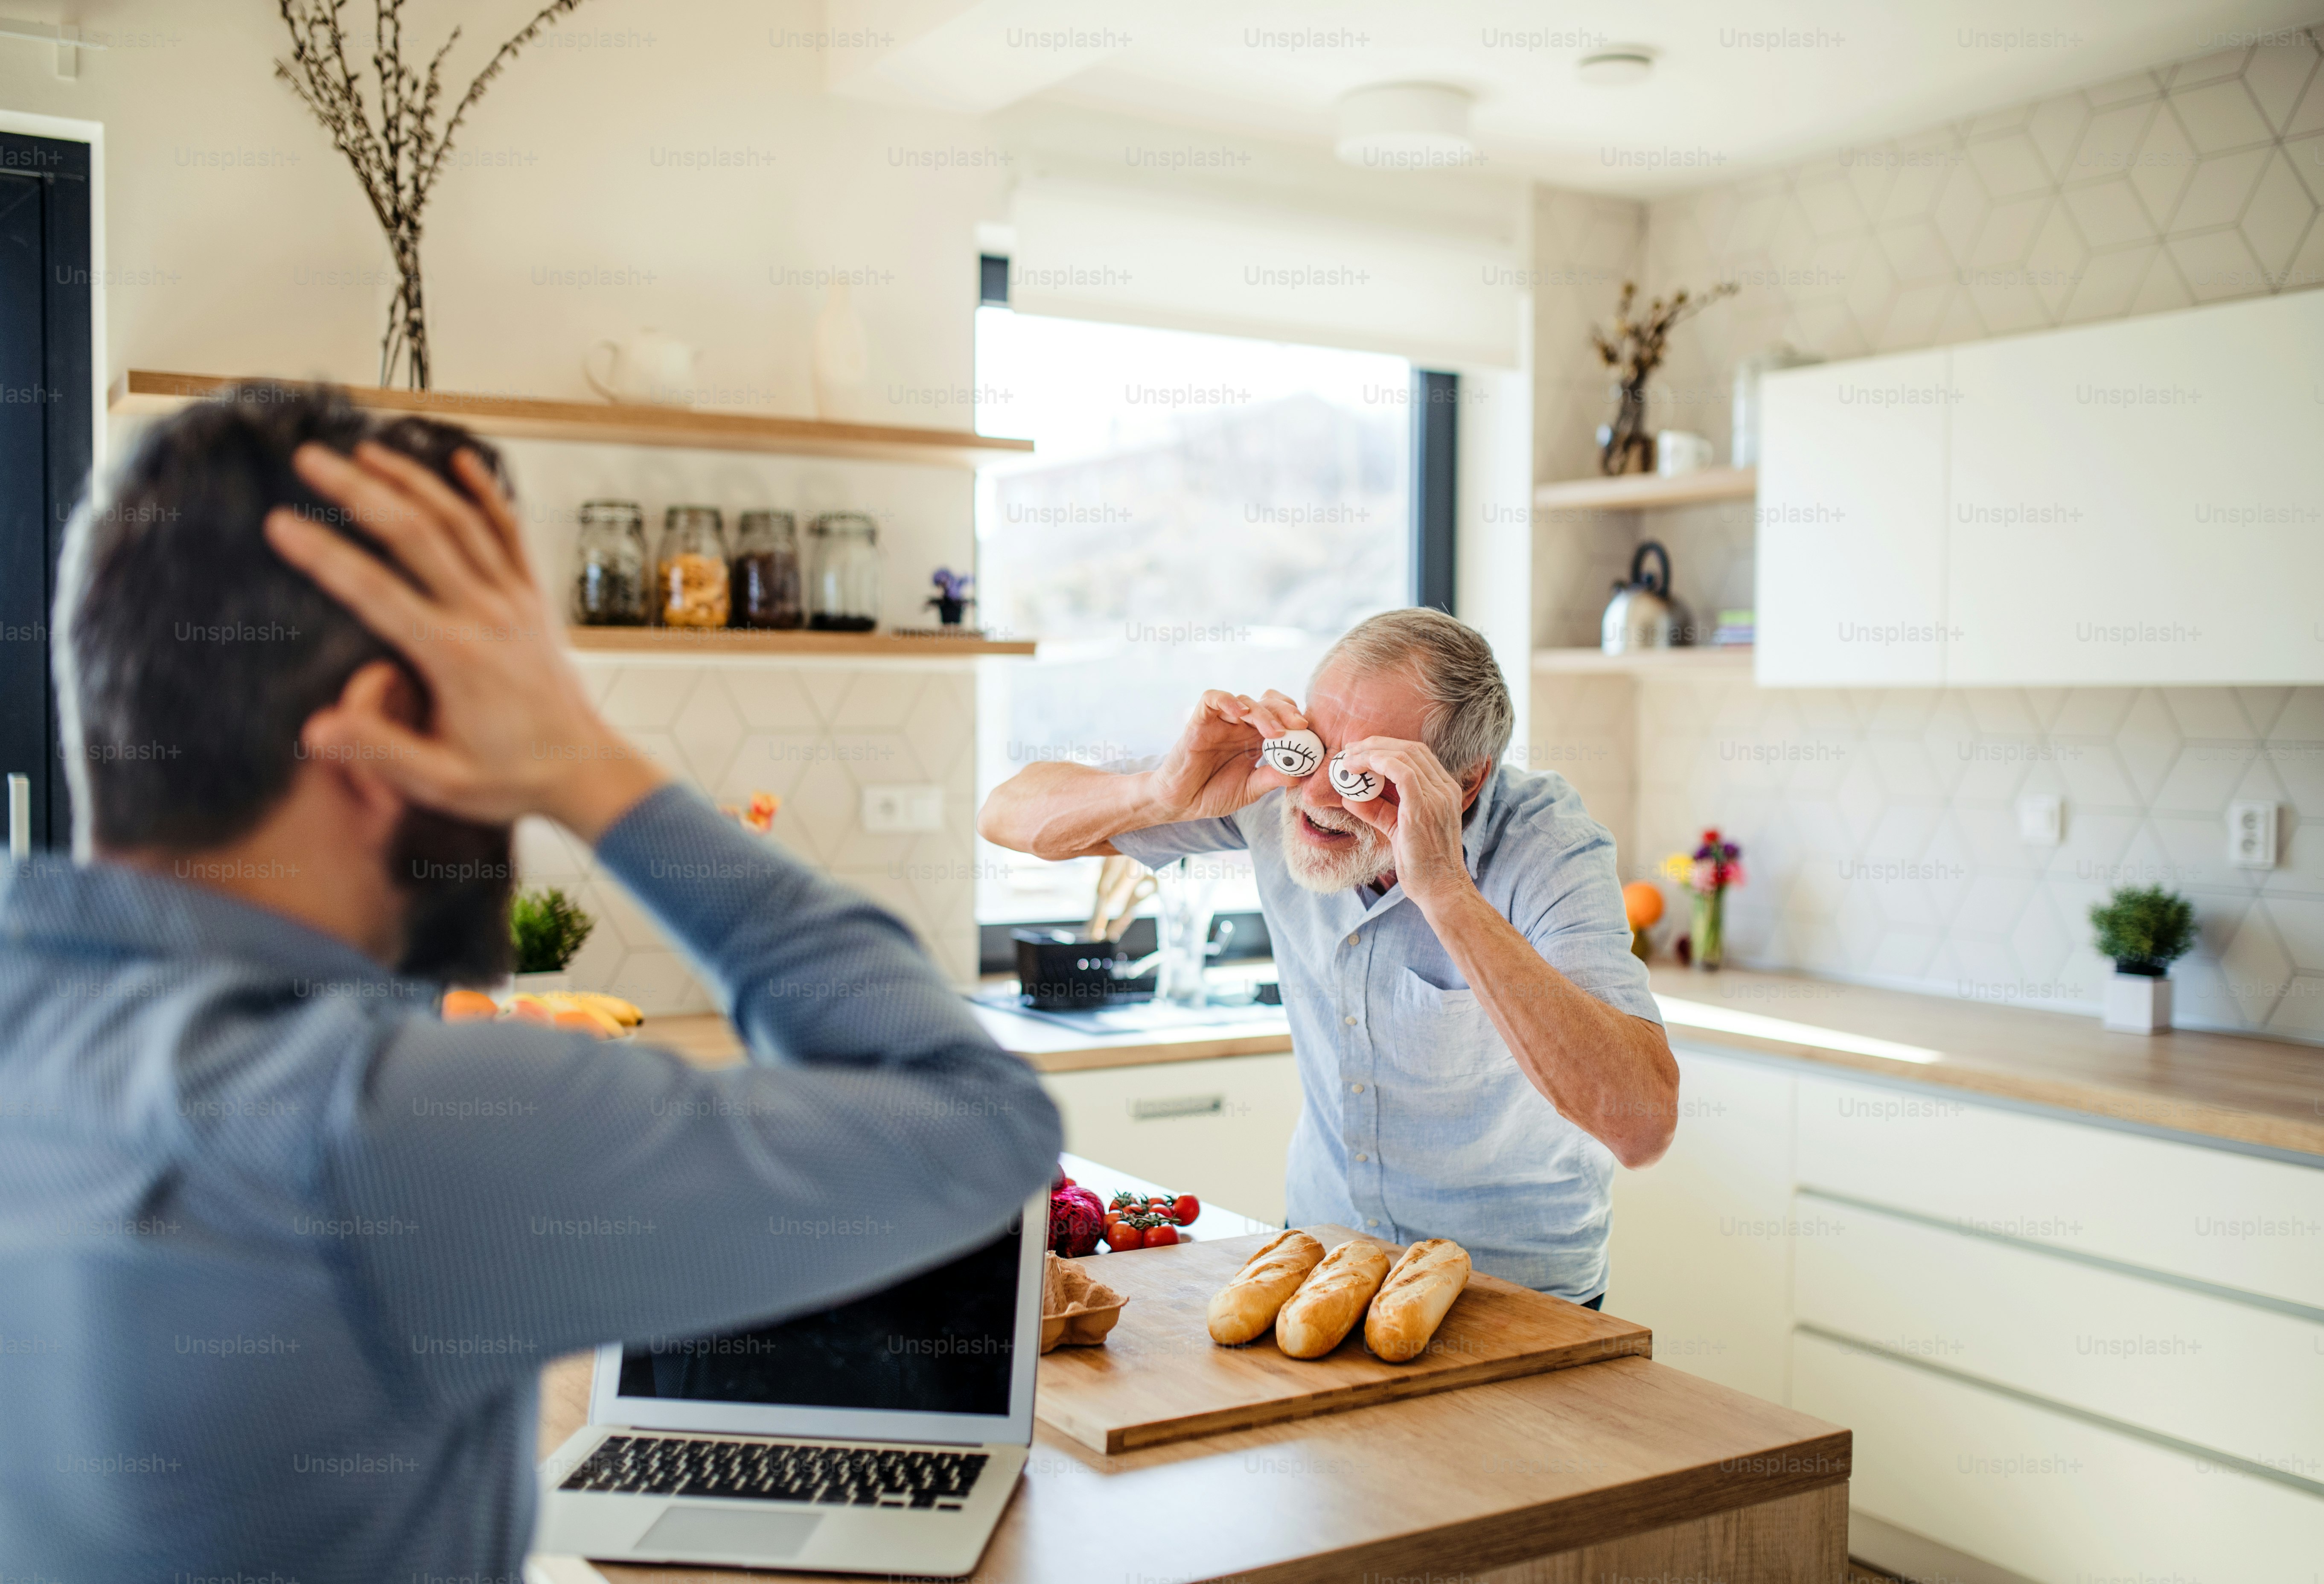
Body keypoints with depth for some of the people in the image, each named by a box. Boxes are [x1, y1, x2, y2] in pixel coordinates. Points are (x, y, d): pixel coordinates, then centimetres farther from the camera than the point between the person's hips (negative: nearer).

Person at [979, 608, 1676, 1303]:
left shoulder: (1552, 848, -24)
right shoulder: (1276, 780, -12)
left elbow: (1644, 1124, -39)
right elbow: (1008, 814, -6)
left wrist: (1444, 888, -41)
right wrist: (1163, 794, -27)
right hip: (1320, 1246, 4)